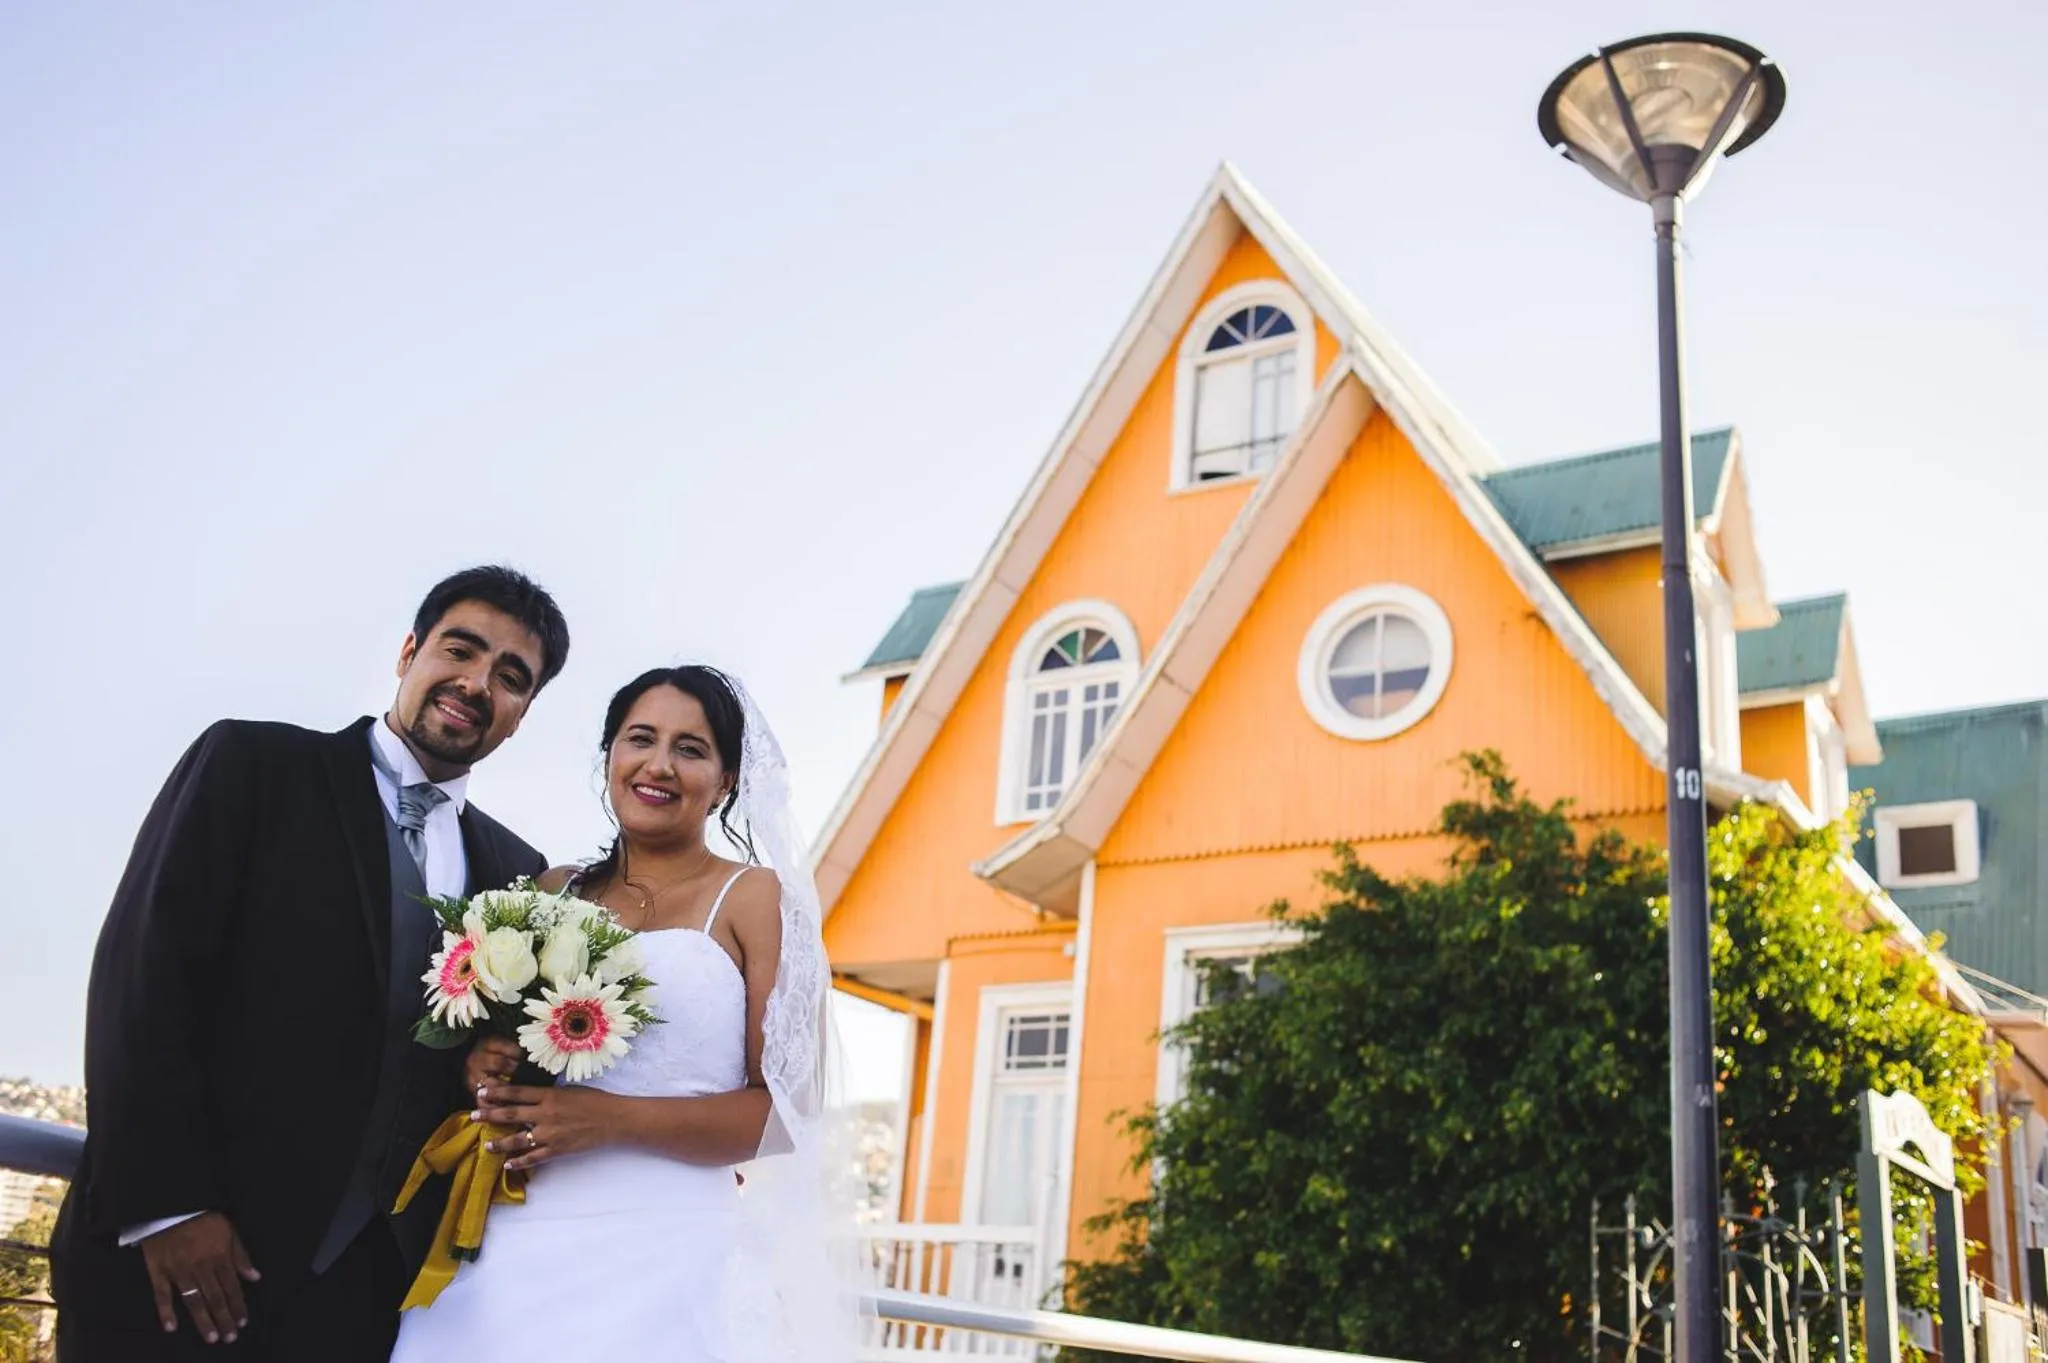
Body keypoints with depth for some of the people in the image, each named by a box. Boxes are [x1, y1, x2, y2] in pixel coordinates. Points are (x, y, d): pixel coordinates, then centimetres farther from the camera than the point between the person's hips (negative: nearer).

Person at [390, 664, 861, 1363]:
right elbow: (486, 1039, 19)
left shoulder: (755, 896, -1)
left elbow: (789, 1110, -7)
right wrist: (483, 1068, -4)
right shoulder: (555, 891, 12)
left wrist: (611, 1118, -16)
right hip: (513, 1250, 4)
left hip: (669, 1253, -4)